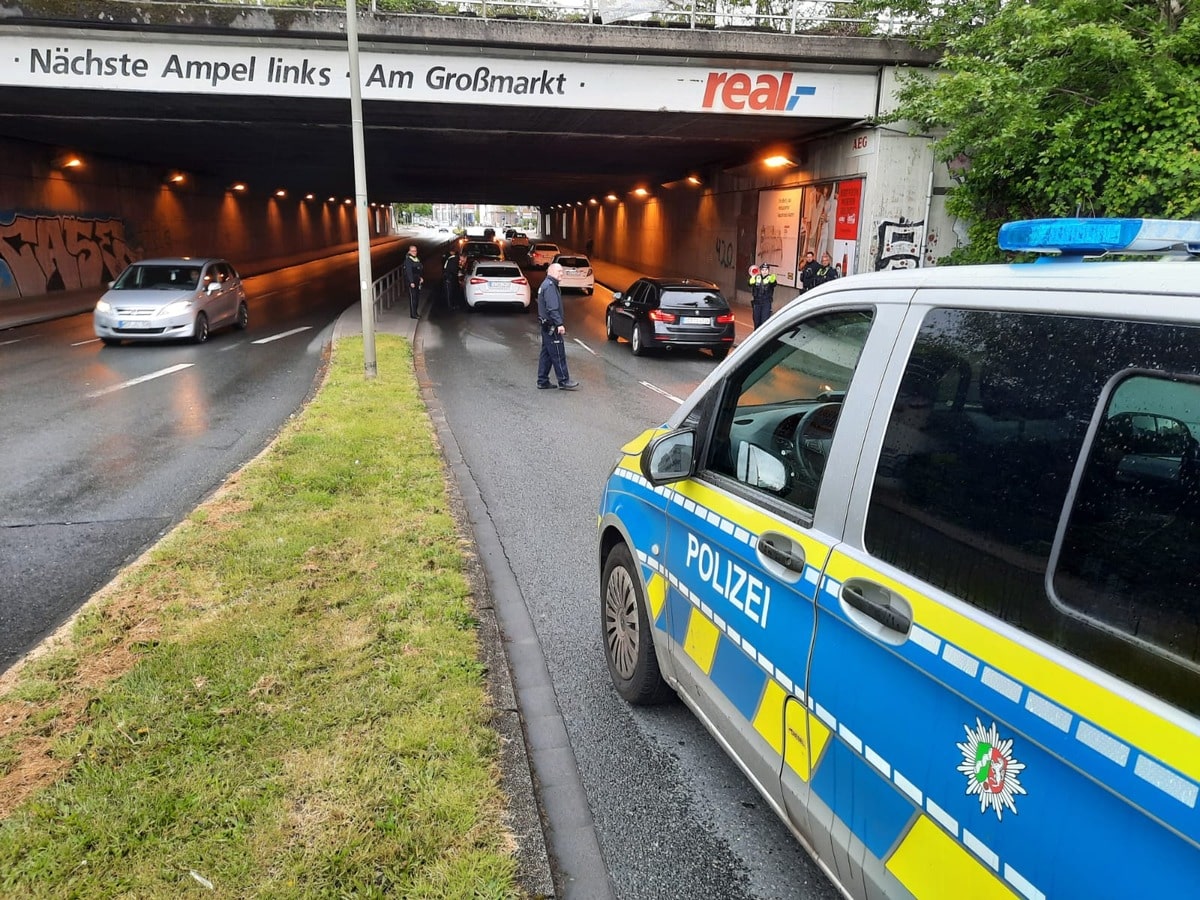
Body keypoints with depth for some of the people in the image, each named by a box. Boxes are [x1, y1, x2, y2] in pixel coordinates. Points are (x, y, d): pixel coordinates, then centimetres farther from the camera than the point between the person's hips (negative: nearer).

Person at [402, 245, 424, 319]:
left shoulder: (418, 259, 13)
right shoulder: (408, 260, -10)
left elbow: (421, 269, 20)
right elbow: (408, 272, -15)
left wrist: (422, 277, 8)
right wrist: (411, 282, -19)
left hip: (418, 282, 7)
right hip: (411, 282, -7)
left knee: (417, 297, 10)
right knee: (413, 297, -5)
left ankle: (415, 312, 21)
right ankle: (413, 314, -1)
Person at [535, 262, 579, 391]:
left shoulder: (546, 285, 19)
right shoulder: (550, 286, -15)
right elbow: (552, 308, -24)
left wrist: (558, 323, 24)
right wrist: (559, 324, -27)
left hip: (546, 326, 11)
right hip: (552, 326, -11)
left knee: (546, 354, 12)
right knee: (558, 355, -6)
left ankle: (542, 381, 16)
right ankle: (564, 381, -1)